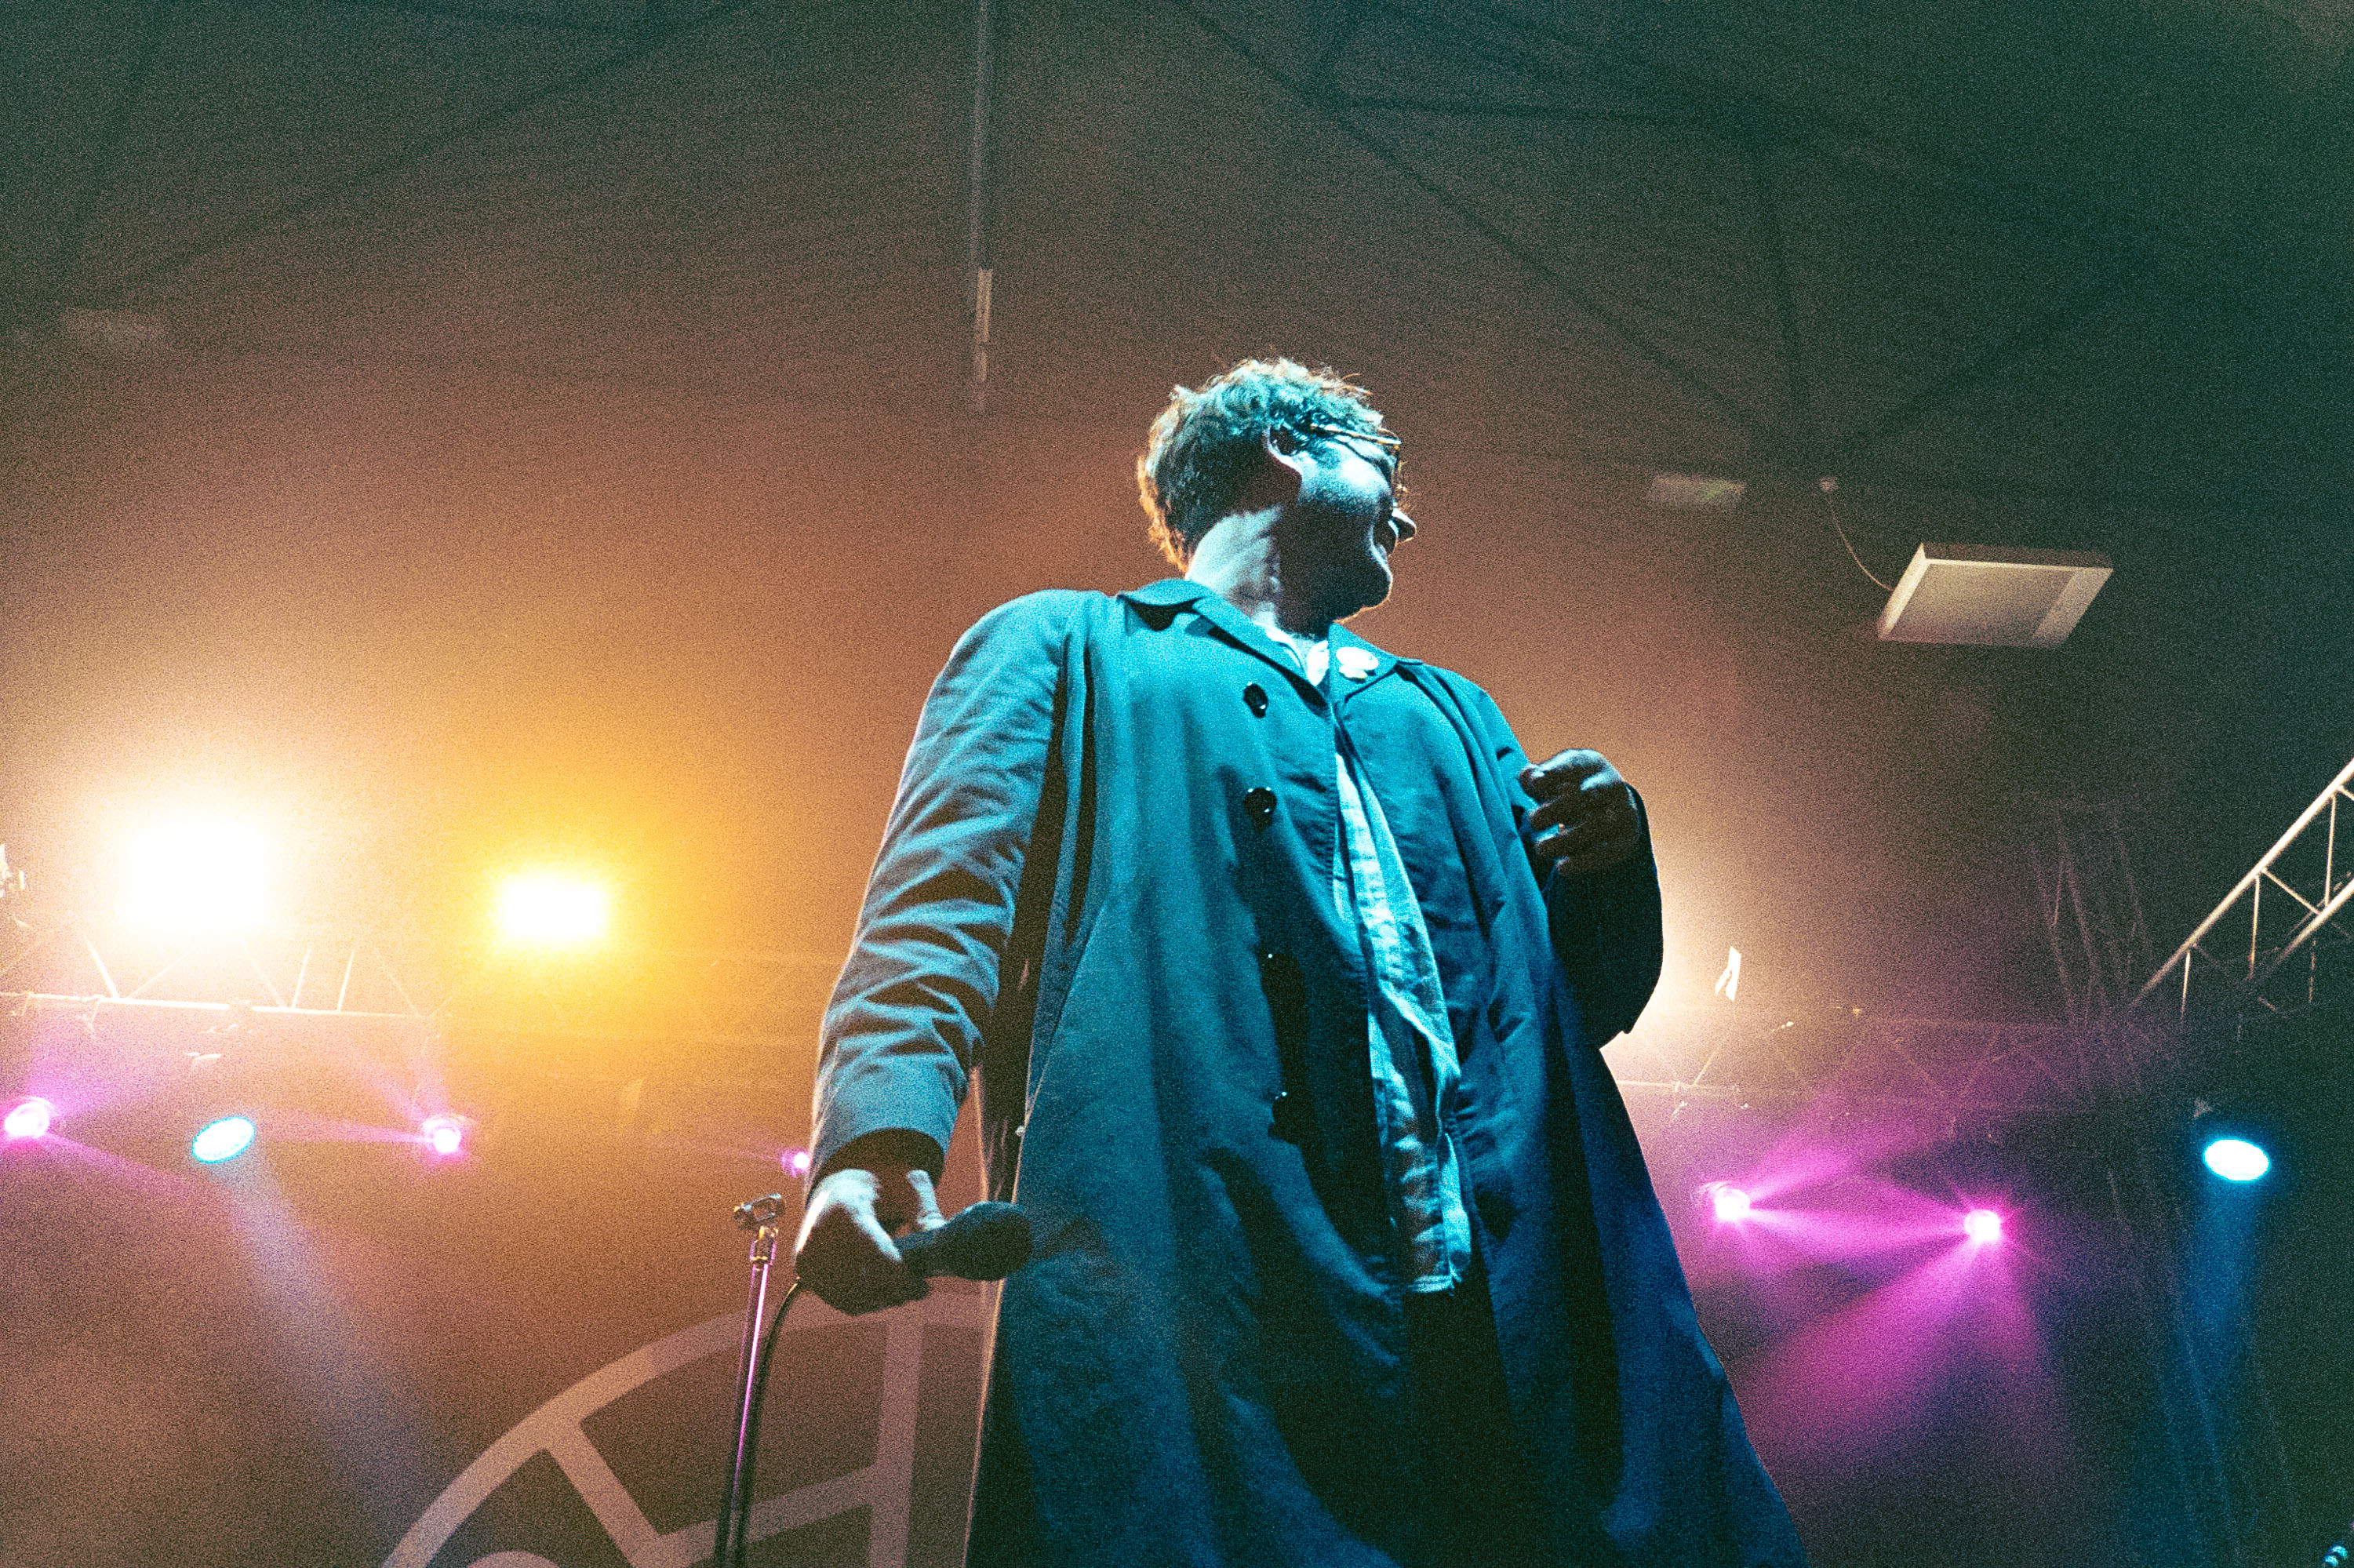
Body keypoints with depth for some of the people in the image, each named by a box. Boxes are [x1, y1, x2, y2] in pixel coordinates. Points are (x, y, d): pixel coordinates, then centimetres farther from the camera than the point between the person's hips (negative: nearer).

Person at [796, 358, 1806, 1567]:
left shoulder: (1450, 715, 34)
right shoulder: (1059, 645, 18)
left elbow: (1591, 999, 31)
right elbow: (942, 909, 3)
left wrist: (1610, 854, 7)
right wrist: (881, 1137, -18)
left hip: (1518, 1309, 5)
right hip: (1189, 1275, -4)